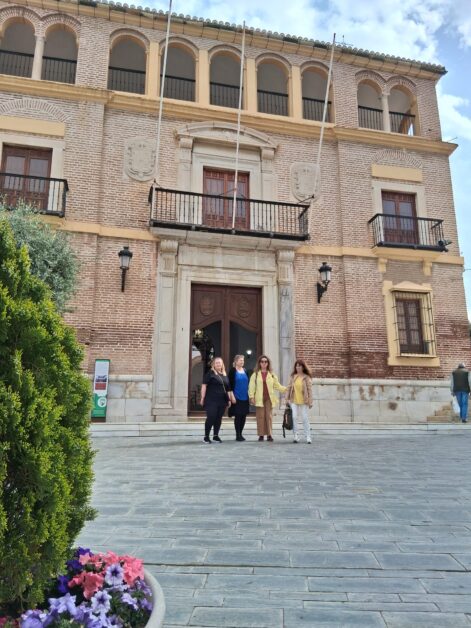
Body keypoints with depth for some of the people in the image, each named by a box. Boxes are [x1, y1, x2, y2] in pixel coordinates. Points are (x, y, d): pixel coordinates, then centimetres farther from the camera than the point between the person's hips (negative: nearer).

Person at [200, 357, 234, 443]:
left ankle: (216, 436, 19)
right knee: (211, 418, -8)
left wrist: (229, 399, 15)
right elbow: (204, 385, -6)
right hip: (211, 400, -5)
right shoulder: (210, 373, -1)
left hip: (222, 401, 5)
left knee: (219, 419, 9)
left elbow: (228, 388, 20)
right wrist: (203, 397, -11)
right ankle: (206, 436, 4)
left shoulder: (225, 375, 15)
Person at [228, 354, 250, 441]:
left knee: (243, 416, 8)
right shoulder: (233, 371, -4)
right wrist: (232, 396, -14)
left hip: (245, 398, 6)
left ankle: (240, 433, 19)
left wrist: (249, 395, 12)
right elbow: (230, 384, -8)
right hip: (236, 397, -6)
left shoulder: (245, 371, 12)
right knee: (237, 416, -3)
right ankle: (238, 435, 5)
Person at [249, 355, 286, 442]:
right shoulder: (255, 374, 6)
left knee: (269, 416, 0)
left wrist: (287, 389, 3)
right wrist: (251, 397, -7)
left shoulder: (272, 374, 13)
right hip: (259, 398, -1)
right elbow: (251, 386, 1)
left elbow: (277, 386, 14)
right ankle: (261, 434, 5)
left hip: (269, 398, 2)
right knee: (260, 416, -2)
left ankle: (269, 434, 5)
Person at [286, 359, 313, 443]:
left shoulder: (307, 378, -3)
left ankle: (308, 437, 12)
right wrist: (287, 398, 6)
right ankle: (295, 436, 7)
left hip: (304, 401, -2)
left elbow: (309, 390, -3)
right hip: (294, 401, 2)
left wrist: (310, 402, -6)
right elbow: (289, 388, 9)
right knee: (294, 418, -2)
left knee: (305, 418, 3)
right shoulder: (293, 377, 7)